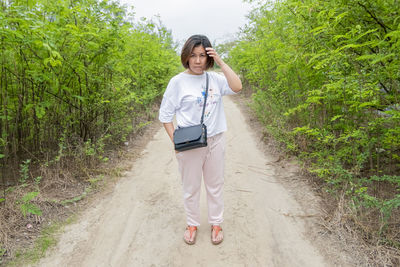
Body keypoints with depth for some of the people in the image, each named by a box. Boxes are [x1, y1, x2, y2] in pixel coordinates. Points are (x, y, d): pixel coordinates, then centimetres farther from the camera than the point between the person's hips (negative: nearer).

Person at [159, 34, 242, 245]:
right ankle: (192, 224, 33)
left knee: (215, 185, 14)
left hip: (215, 141, 3)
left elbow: (237, 87, -13)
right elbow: (165, 114, -3)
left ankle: (216, 224, 33)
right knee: (191, 187, 11)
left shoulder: (215, 78, 3)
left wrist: (221, 62, -12)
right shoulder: (178, 81, -5)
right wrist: (175, 140, -11)